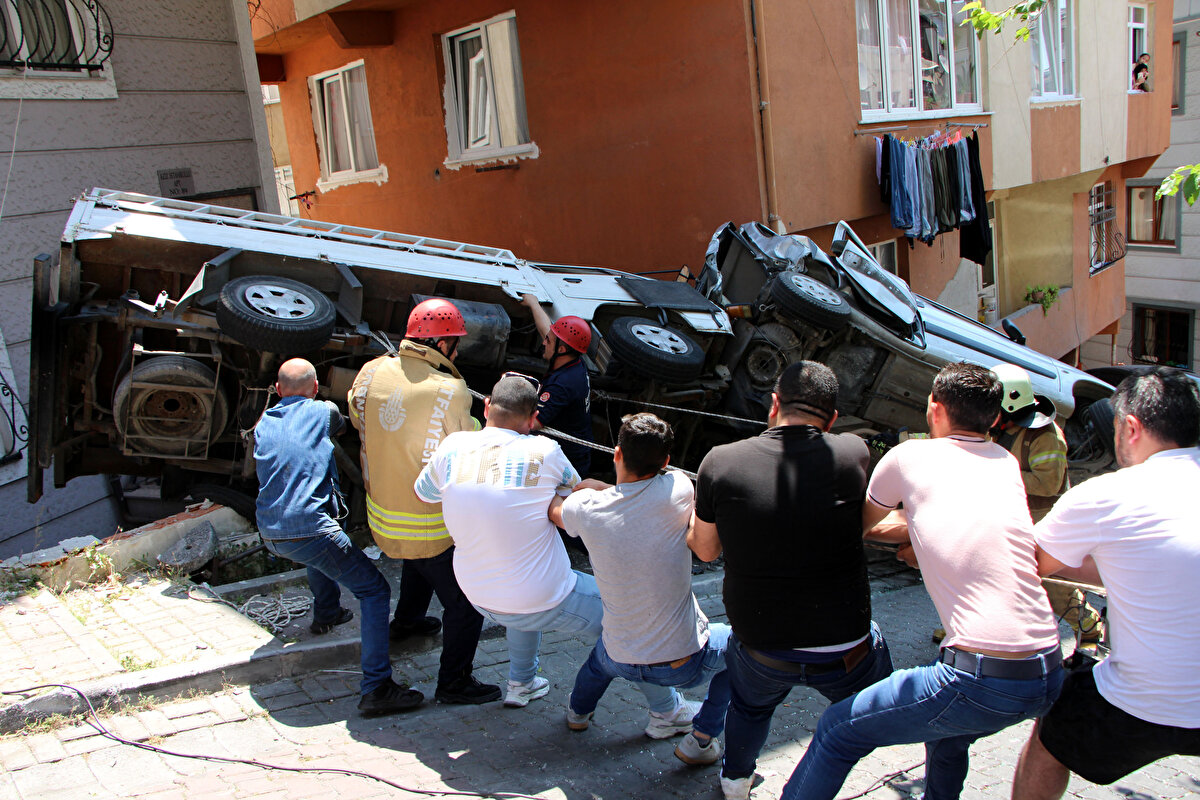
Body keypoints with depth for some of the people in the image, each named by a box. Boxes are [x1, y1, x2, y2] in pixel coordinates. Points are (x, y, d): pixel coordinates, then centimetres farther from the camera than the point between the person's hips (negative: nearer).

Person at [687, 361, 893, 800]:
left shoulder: (719, 463, -12)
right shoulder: (852, 454, -13)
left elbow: (705, 550, 4)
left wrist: (696, 509, 23)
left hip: (760, 647, 2)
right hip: (844, 649, -1)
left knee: (750, 704, 34)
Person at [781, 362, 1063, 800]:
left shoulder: (909, 456, 0)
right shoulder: (1006, 463, 14)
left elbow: (861, 520, 17)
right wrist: (889, 530, 41)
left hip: (982, 678, -7)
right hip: (1050, 674, 7)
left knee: (838, 731, 6)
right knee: (949, 737, 34)